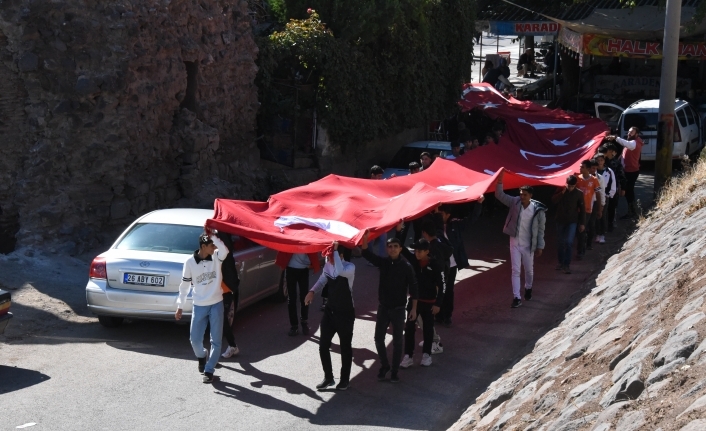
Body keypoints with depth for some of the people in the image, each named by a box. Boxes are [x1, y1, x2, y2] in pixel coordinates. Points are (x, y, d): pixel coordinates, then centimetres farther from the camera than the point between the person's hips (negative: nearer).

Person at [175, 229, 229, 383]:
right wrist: (180, 306, 2)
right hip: (199, 306, 0)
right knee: (195, 339, 4)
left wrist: (212, 235, -31)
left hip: (216, 304, 0)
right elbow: (185, 285, 1)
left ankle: (209, 370, 14)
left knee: (216, 341, 1)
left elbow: (224, 250, -31)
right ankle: (202, 356, 36)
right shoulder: (190, 261, -6)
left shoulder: (217, 257, -6)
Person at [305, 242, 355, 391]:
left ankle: (345, 379, 26)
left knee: (345, 347, 9)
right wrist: (313, 291, -4)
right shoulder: (328, 265, -1)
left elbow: (340, 271, -44)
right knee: (323, 345, 6)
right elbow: (323, 279, 15)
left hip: (345, 313, -6)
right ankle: (328, 378, 22)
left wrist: (335, 250, -38)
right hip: (330, 311, 6)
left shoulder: (350, 267, -21)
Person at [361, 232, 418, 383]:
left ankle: (395, 370, 18)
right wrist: (365, 238, -34)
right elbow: (367, 254, -16)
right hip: (383, 307, 3)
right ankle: (384, 366, 27)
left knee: (397, 341, 6)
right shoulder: (383, 262, -2)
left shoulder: (406, 266, -10)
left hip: (398, 309, -3)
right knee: (379, 339, 7)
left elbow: (413, 287, -6)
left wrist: (414, 308, -8)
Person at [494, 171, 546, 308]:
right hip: (515, 242, 1)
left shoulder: (538, 210, -16)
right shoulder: (515, 202, -10)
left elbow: (541, 230, -8)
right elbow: (499, 195, -12)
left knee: (529, 270, 17)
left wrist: (540, 246, -6)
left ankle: (528, 289, 45)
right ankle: (517, 297, 3)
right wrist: (500, 180, -27)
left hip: (528, 245, -1)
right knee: (515, 270, 1)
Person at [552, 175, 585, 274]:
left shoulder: (579, 193, -6)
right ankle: (561, 262, 24)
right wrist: (562, 193, -23)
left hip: (572, 221, -2)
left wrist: (582, 223, -1)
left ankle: (567, 265, -7)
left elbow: (582, 209, -1)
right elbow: (553, 201, -13)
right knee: (560, 243, 9)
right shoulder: (561, 190, -3)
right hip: (560, 220, 2)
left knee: (569, 242, -13)